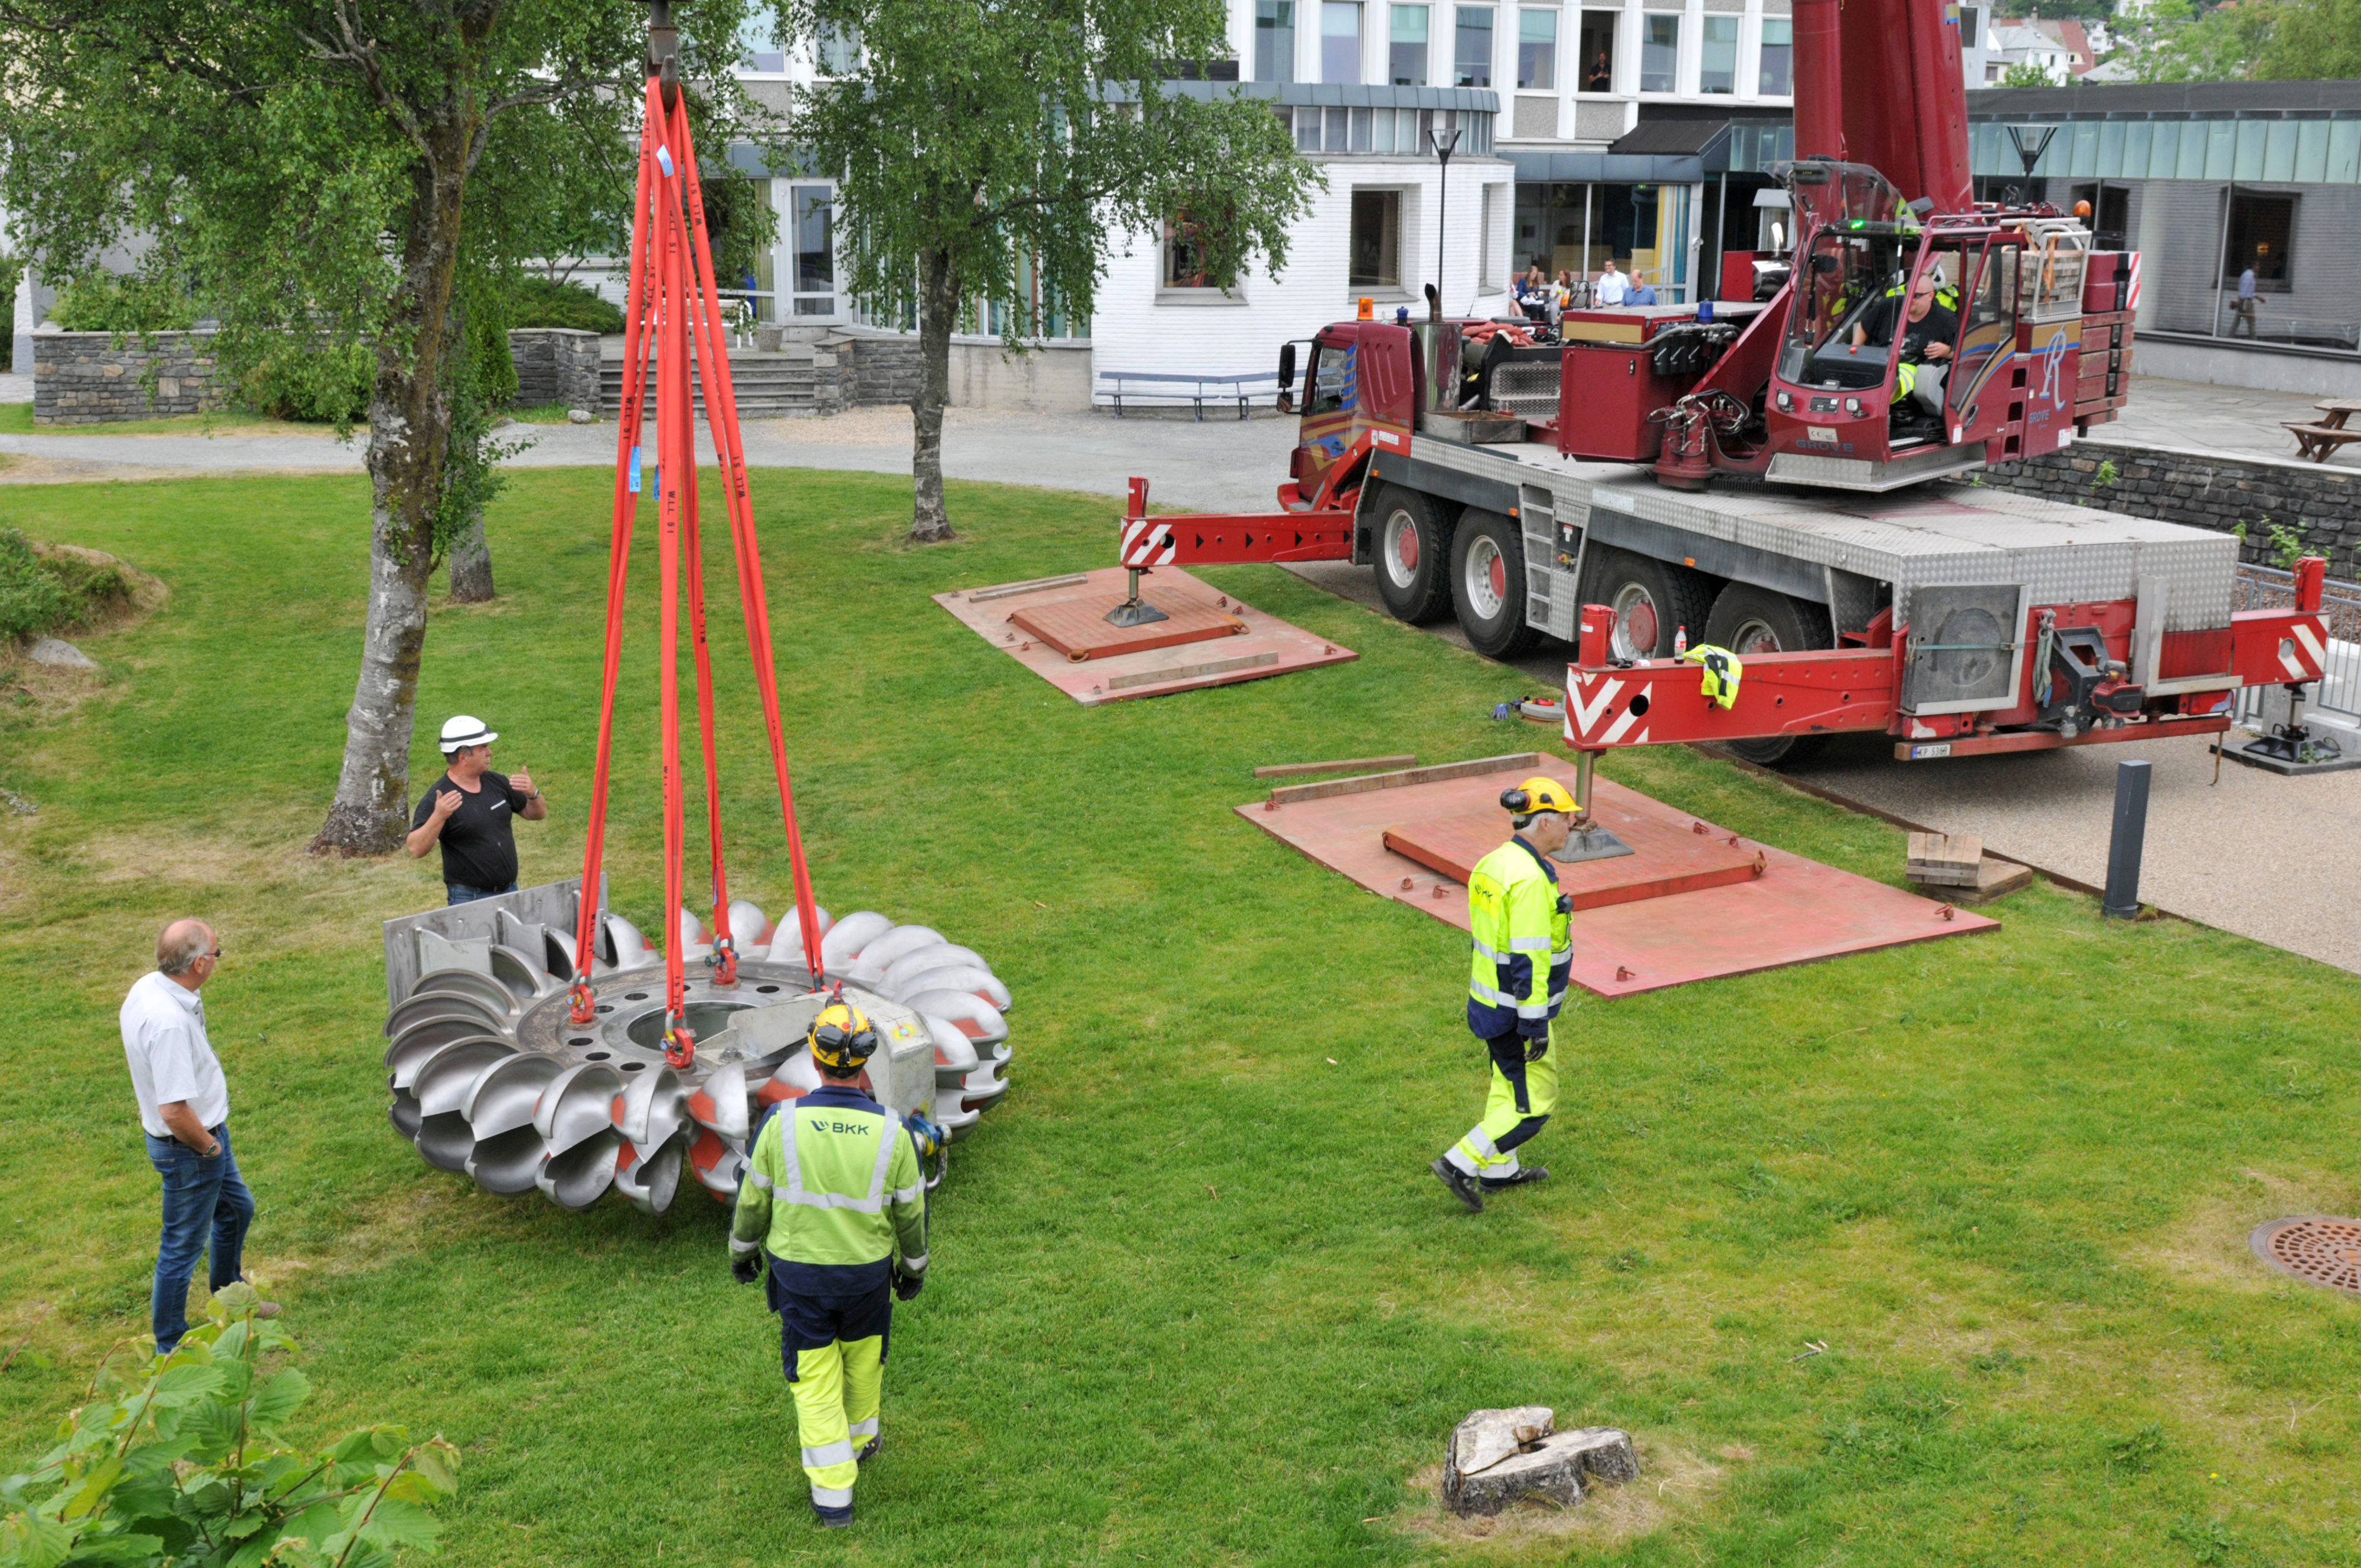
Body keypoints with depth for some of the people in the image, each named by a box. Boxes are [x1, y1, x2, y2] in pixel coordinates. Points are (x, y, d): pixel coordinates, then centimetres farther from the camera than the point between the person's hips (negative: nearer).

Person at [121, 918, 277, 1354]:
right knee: (184, 1244, 8)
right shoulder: (168, 1021, -36)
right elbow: (174, 1112, -33)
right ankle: (171, 1345, 26)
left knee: (236, 1208, 29)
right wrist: (208, 1146, -18)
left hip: (205, 1131, 10)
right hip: (188, 1149, -10)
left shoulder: (147, 987, -5)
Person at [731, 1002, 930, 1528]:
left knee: (815, 1379, 10)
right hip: (867, 1273, 1)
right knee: (863, 1358, 26)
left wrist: (743, 1249, 15)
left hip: (798, 1271, -1)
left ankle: (833, 1493, 12)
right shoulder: (891, 1132, -15)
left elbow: (754, 1198, -4)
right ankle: (860, 1440, 48)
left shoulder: (783, 1124, -18)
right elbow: (910, 1211, -3)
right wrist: (914, 1267, 15)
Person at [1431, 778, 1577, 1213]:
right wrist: (1537, 1023, -22)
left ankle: (1499, 1171, 35)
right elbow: (1528, 958, -26)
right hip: (1517, 1011, -10)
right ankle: (1461, 1163, 1)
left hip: (1489, 999, 10)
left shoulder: (1493, 863, 5)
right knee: (1533, 1106, 1)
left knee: (1508, 1087, 23)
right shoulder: (1530, 878, -25)